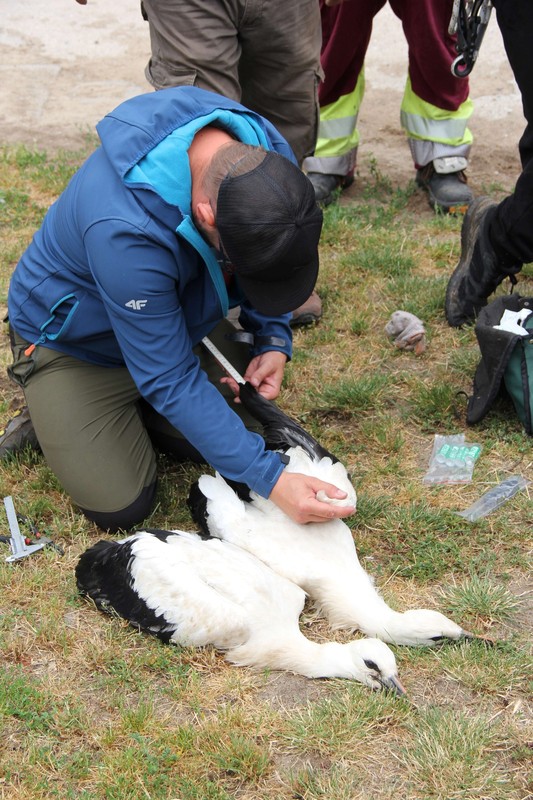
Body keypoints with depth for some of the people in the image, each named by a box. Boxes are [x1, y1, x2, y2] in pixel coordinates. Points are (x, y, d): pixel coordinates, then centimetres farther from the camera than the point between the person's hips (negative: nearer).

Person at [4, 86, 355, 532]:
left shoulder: (267, 156, -25)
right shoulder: (126, 230, -45)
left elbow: (272, 261, -1)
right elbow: (170, 381, -35)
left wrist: (274, 340, -18)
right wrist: (269, 478, -36)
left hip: (180, 315, 6)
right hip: (75, 341, -6)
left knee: (244, 439, -1)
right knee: (120, 507, -10)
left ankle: (130, 409, 22)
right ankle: (55, 415, 18)